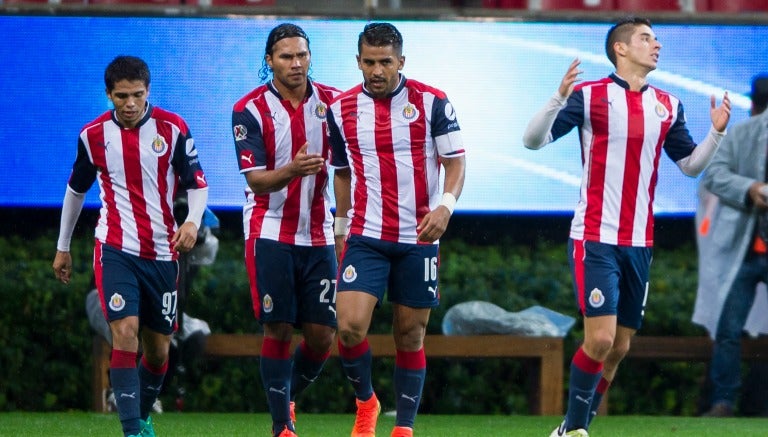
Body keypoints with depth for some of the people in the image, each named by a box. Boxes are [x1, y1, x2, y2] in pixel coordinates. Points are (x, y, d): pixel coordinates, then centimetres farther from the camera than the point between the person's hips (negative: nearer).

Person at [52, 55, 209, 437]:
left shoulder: (172, 128, -3)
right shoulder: (93, 134, 0)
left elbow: (197, 183, 2)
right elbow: (76, 190, 15)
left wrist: (192, 221, -19)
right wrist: (62, 248, 21)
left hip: (162, 252, 1)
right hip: (115, 249, -1)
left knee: (158, 346, 8)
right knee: (125, 331, -19)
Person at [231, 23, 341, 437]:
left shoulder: (331, 101, 2)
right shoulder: (249, 109, -7)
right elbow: (256, 181, -12)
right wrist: (291, 171, -31)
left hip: (318, 235, 3)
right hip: (270, 233, -3)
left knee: (322, 335, -1)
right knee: (278, 330, -7)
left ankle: (287, 398, 25)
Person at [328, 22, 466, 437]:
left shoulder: (432, 102, -4)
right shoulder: (341, 108, 3)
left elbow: (455, 162, -2)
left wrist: (446, 205, -19)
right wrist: (341, 229, 15)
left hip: (418, 237, -1)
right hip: (365, 237, 1)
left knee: (410, 335, 3)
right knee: (350, 326, -14)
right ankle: (365, 401, 12)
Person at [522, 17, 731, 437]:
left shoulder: (668, 106, 9)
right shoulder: (589, 95, -5)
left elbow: (690, 164, 17)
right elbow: (533, 139, -9)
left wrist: (716, 132, -1)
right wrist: (559, 98, -26)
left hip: (639, 242, 6)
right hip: (595, 239, -6)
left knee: (619, 347, 7)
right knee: (599, 338, -14)